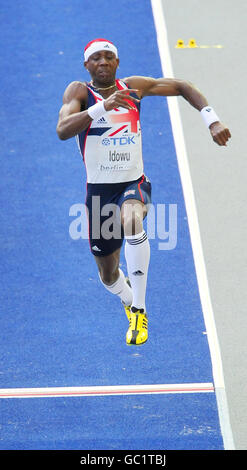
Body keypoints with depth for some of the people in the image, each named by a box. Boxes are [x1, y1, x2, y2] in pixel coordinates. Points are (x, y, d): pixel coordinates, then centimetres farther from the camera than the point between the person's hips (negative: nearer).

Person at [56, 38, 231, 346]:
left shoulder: (134, 87, -1)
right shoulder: (79, 92, -9)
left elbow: (183, 87, 10)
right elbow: (62, 130, -27)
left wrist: (211, 121, -3)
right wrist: (103, 106, -39)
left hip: (134, 184, 0)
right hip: (99, 190, 1)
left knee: (131, 220, -38)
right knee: (108, 274, 12)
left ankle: (139, 310, -30)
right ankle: (128, 298, 51)